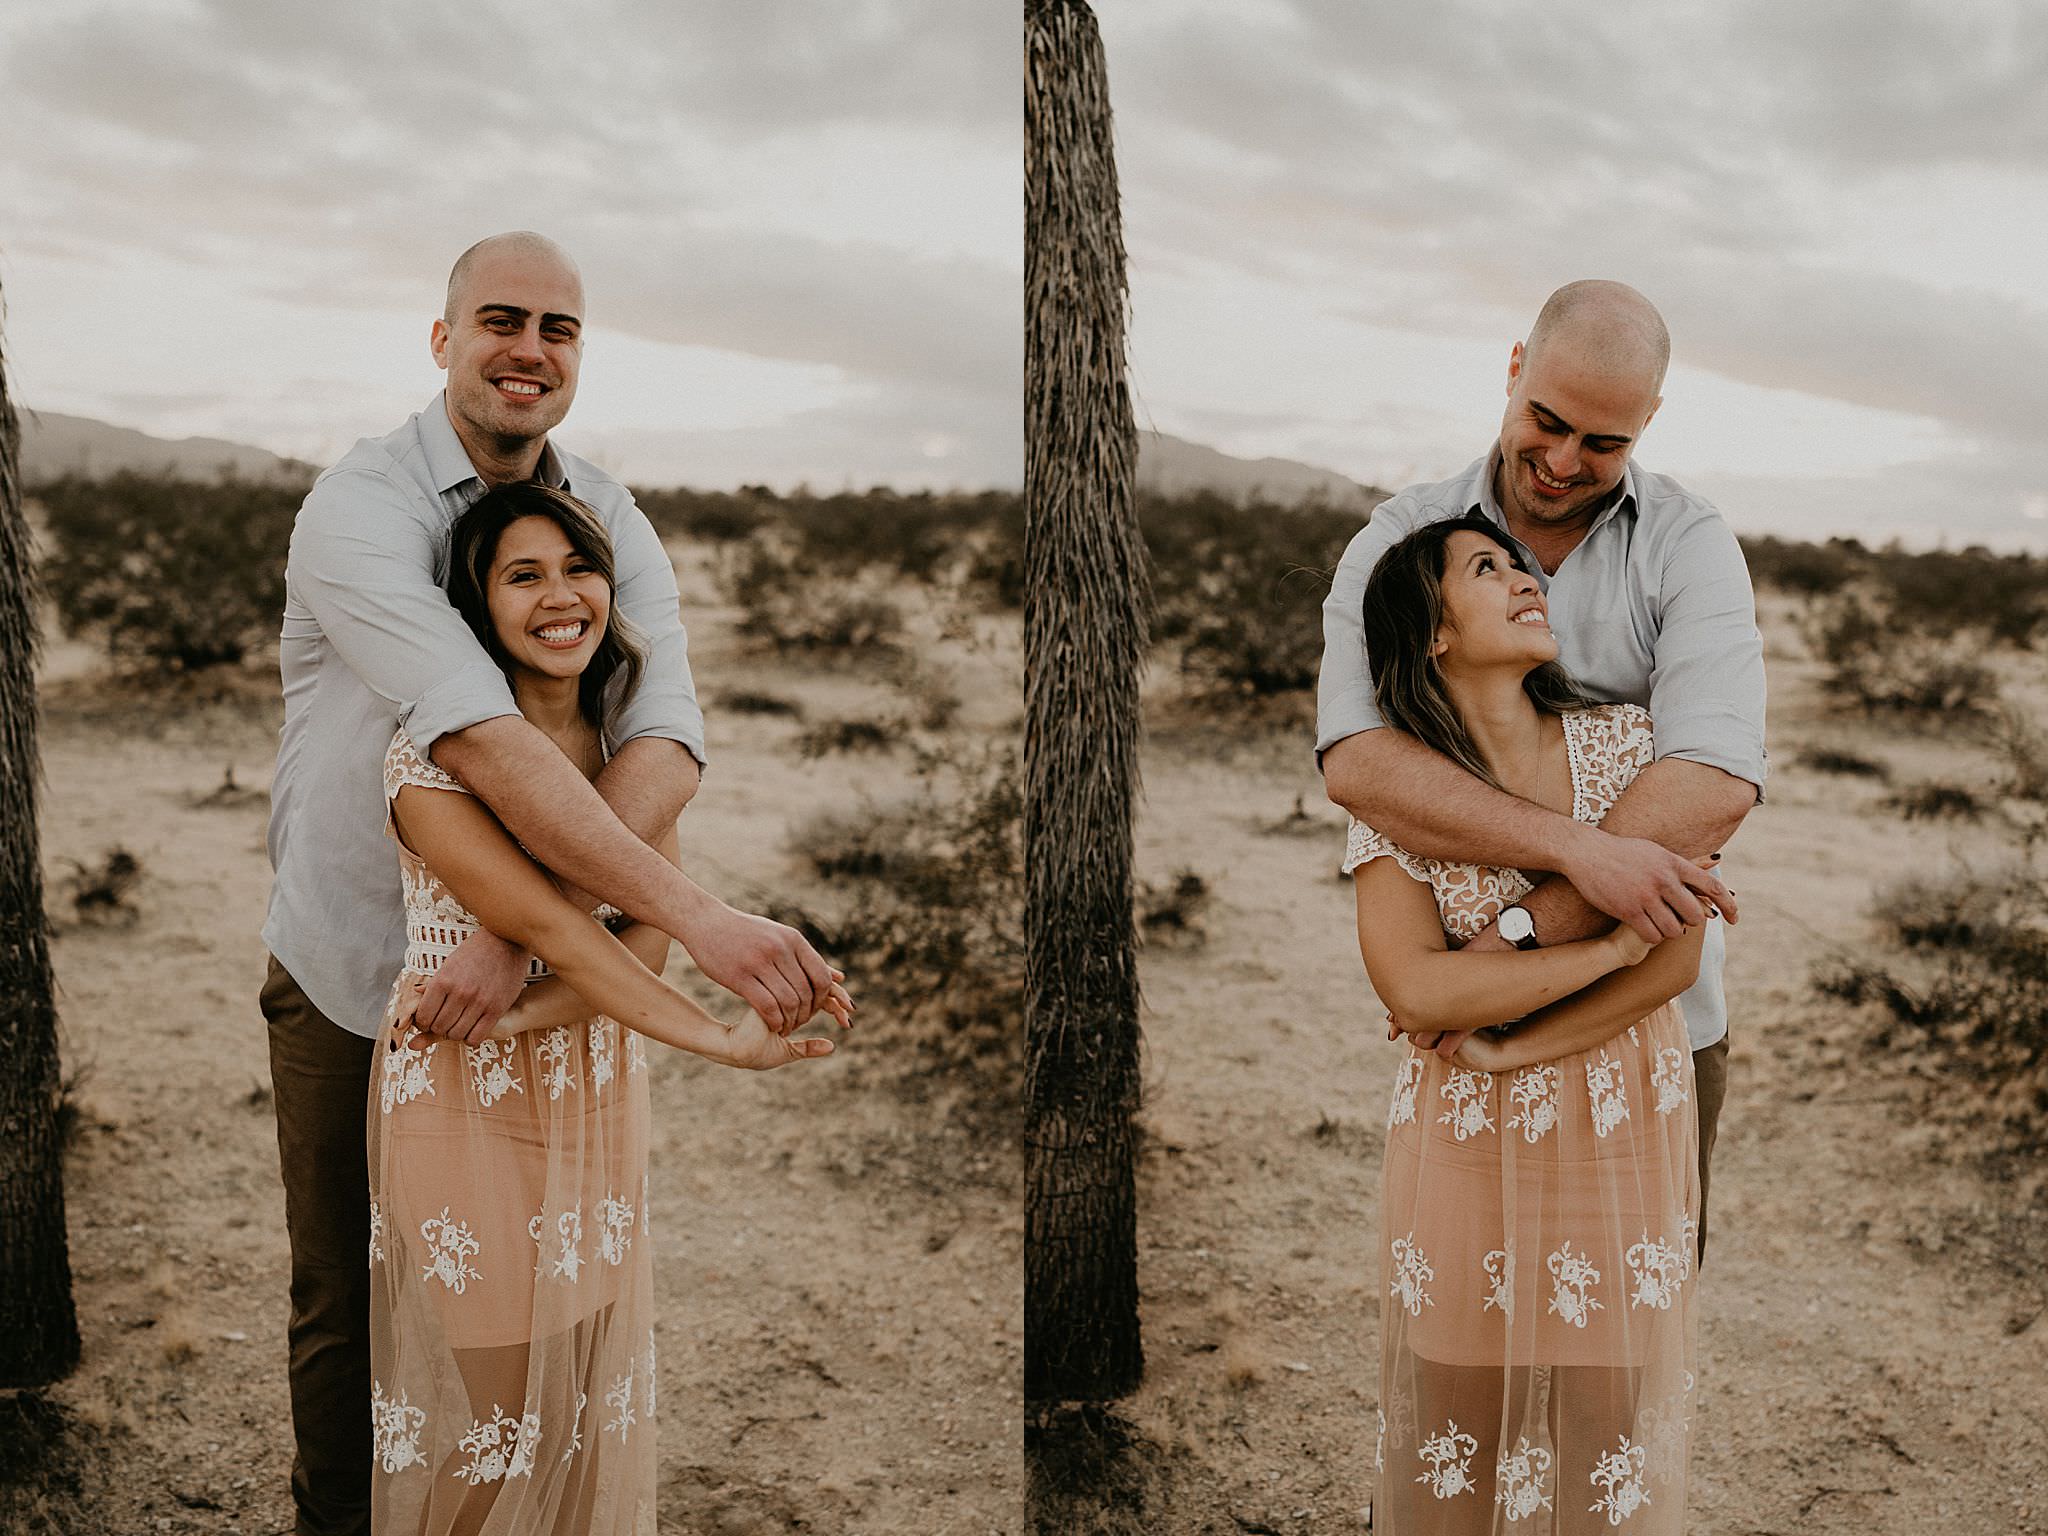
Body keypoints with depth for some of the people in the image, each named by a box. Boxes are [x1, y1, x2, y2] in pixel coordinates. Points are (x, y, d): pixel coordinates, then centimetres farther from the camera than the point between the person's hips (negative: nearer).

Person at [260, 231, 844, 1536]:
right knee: (346, 1299, 12)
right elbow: (483, 742, -35)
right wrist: (699, 917, -43)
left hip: (544, 974, 4)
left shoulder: (611, 520, -5)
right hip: (348, 974, -3)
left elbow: (668, 744, -21)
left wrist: (522, 933, -34)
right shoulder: (360, 506, -20)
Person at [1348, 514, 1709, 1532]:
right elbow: (1414, 988, -18)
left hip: (1624, 1139, 1)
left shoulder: (1621, 741, -2)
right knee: (1458, 1415, 9)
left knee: (1614, 1407, 10)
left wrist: (1508, 1046, -14)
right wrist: (1609, 944, -17)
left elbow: (1677, 958, -8)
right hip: (1463, 1148, -1)